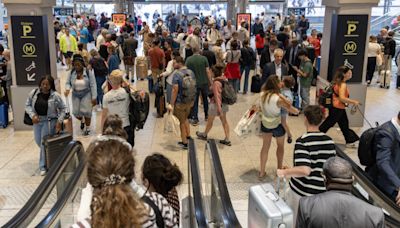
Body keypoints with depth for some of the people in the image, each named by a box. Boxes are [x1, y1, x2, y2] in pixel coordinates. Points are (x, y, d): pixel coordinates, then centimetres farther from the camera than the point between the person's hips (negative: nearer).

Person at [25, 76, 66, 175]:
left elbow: (62, 109, -3)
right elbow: (27, 105, 5)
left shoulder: (55, 96, -12)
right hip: (37, 120, 5)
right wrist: (32, 115, -11)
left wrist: (59, 121, -10)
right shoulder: (33, 93, -3)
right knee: (38, 141, 15)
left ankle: (43, 166, 9)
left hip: (49, 121, -5)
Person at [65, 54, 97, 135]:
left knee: (86, 111, -6)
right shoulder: (72, 73, -5)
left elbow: (93, 85, -11)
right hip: (76, 95, 3)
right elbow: (68, 83, 6)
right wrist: (67, 89, -17)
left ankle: (87, 128, 16)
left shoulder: (88, 72, -14)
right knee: (76, 112, 2)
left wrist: (94, 97, -12)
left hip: (86, 94, -3)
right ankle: (82, 120, 39)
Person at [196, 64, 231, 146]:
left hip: (216, 104, -8)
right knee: (224, 120, 11)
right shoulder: (224, 79, 1)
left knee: (210, 120, 14)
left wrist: (219, 109, -27)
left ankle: (204, 134, 37)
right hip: (224, 104, 8)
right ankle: (227, 139, 13)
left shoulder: (216, 82, -23)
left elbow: (217, 96, -26)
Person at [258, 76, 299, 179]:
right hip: (277, 125, -4)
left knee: (265, 146, 18)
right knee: (280, 146, 22)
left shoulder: (263, 94, -13)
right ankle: (279, 169, 37)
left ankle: (262, 172, 23)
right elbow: (295, 111, -22)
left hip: (265, 123, 4)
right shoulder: (278, 99, -28)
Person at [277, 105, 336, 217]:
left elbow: (305, 170, -29)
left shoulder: (302, 141, -19)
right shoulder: (329, 141, -2)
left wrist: (284, 172, -17)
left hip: (301, 192, -5)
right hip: (323, 192, 5)